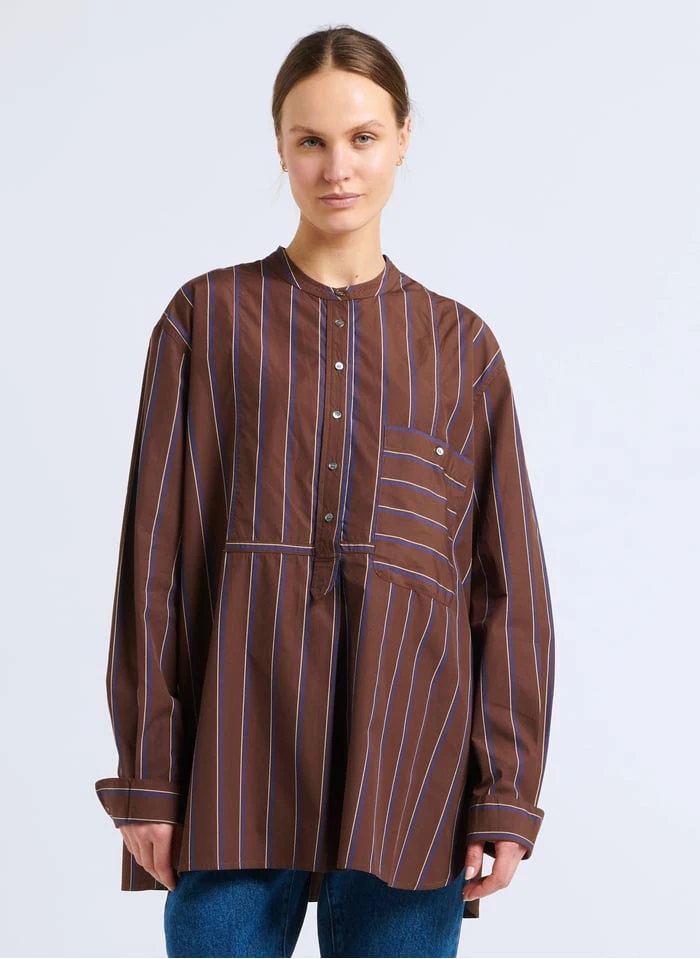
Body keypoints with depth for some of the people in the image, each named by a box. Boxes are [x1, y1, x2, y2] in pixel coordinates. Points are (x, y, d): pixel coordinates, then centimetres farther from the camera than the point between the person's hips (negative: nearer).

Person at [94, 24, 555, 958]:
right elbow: (155, 558, 2)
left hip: (408, 773, 1)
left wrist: (506, 799, 0)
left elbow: (509, 588, 6)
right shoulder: (208, 318, 5)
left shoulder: (461, 347, 8)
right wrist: (146, 775, -2)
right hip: (239, 769, -1)